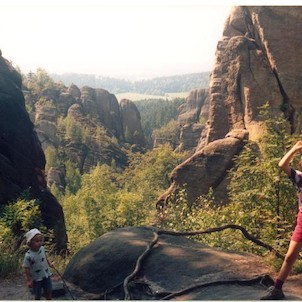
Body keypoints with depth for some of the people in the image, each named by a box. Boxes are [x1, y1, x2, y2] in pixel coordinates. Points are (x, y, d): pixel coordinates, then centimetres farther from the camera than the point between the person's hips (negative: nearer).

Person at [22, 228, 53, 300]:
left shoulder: (42, 248, -11)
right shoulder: (28, 255, -27)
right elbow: (27, 268, -20)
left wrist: (49, 263, 23)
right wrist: (28, 280, -17)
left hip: (46, 275, 5)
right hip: (37, 278, -5)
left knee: (49, 291, 17)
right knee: (38, 295, 11)